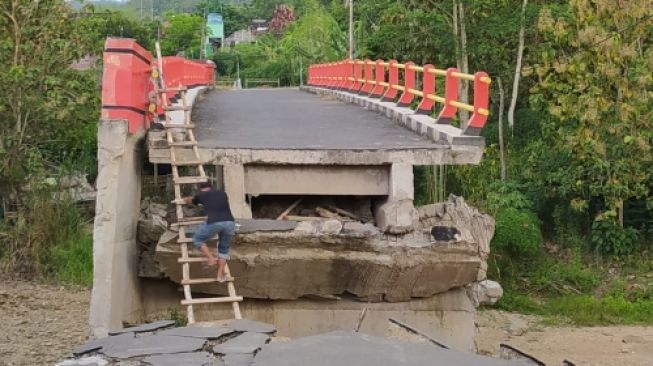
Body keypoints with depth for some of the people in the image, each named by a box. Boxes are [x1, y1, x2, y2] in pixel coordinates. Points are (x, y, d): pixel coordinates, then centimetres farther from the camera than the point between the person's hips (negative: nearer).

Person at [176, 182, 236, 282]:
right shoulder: (222, 193, 29)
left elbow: (188, 200, 44)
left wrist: (180, 200, 67)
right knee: (224, 249, 23)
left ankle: (211, 258, 7)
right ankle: (220, 276, 18)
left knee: (197, 239, 22)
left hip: (214, 222, -3)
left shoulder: (201, 195, 22)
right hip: (230, 222, 3)